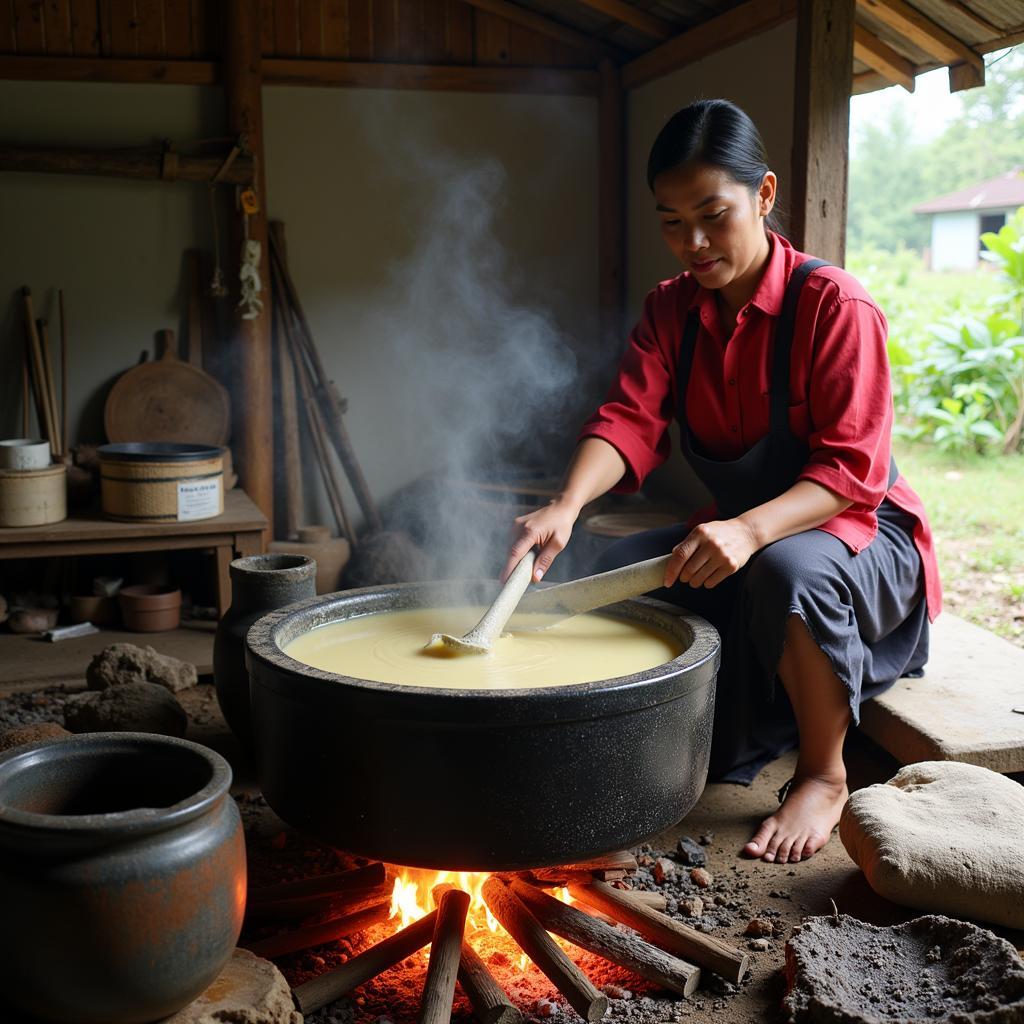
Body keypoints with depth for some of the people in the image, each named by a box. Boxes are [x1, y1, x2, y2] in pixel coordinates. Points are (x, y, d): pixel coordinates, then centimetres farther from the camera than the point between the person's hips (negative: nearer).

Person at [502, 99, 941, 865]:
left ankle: (825, 776, -13)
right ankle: (734, 744, 8)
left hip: (855, 532, -6)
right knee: (621, 572, -15)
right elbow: (630, 420, -16)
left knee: (788, 569, -38)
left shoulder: (834, 306, -18)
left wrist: (752, 530, -44)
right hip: (739, 534, 6)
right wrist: (567, 505, -36)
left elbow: (851, 471, -25)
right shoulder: (672, 310, 1)